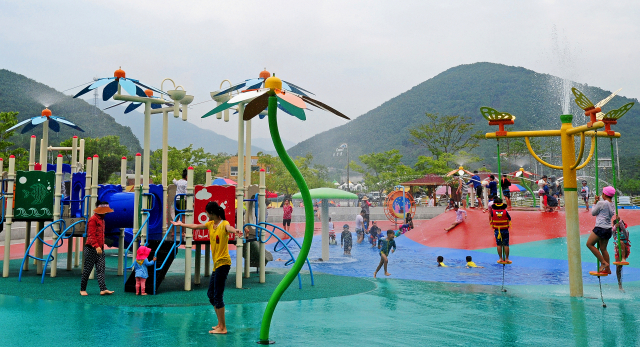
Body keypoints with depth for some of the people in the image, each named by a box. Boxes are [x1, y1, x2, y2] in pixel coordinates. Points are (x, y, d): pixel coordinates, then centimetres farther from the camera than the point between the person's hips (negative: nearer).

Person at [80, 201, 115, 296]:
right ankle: (82, 289, 13)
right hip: (91, 249, -8)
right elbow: (91, 235, -19)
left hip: (100, 248, 8)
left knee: (101, 269, 0)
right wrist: (96, 246, -26)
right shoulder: (93, 219, -11)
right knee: (87, 269, 2)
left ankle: (103, 289, -5)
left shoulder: (102, 220, 17)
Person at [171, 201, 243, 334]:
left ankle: (223, 328, 0)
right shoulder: (210, 224, 13)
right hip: (216, 264, 10)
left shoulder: (224, 224, -13)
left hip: (223, 263, -10)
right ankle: (220, 324, 24)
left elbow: (229, 228, -37)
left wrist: (236, 231, -60)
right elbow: (196, 226, 29)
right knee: (211, 294, 15)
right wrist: (181, 224, 42)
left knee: (218, 296, -8)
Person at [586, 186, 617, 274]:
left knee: (589, 244, 0)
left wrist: (595, 202, 6)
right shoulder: (612, 205, 11)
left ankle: (603, 262, -4)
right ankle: (607, 269, 17)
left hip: (600, 227, -8)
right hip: (608, 229, 8)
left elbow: (593, 213, -2)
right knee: (603, 249, 14)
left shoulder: (601, 203, -13)